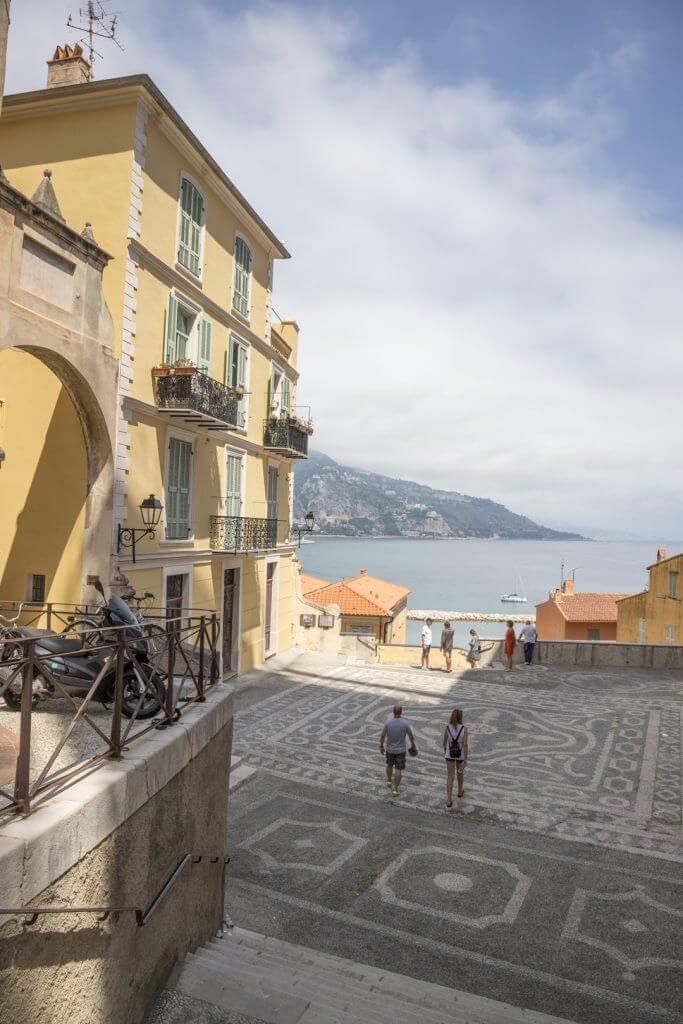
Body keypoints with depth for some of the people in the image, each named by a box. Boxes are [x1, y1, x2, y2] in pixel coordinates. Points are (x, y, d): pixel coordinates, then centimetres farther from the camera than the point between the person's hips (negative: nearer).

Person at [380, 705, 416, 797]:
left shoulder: (388, 722, -17)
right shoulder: (405, 723, -18)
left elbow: (382, 736, -8)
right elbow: (411, 736, -6)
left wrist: (381, 746, 7)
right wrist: (413, 745, 13)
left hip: (390, 749, 2)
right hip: (401, 750, -2)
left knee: (389, 765, 26)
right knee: (398, 770, 6)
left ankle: (389, 780, 47)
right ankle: (395, 789, 8)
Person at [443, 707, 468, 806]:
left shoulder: (447, 727, -13)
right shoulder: (464, 728, -19)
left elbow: (445, 742, -1)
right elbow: (465, 744, -19)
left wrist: (445, 751, 20)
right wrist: (465, 759, -13)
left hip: (450, 754, 0)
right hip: (460, 754, 0)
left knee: (450, 777, 6)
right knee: (460, 772, 27)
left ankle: (449, 800, 1)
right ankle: (460, 791, 48)